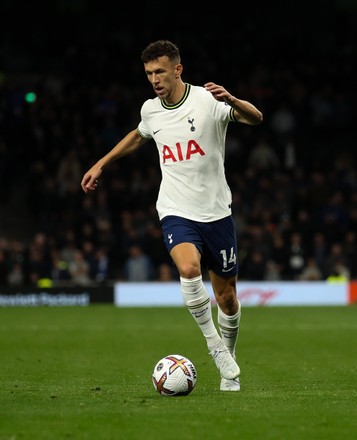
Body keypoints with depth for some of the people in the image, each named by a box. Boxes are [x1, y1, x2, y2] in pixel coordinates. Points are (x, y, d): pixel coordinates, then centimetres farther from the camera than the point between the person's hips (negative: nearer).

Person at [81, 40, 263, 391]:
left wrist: (231, 101, -42)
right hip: (176, 213, 1)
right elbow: (138, 136, 28)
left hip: (216, 212, -1)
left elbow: (255, 118, -22)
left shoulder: (207, 100, -10)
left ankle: (228, 367, 31)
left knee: (226, 296, 7)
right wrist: (101, 164, 27)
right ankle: (215, 346, -15)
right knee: (189, 269, -30)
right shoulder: (150, 110, 4)